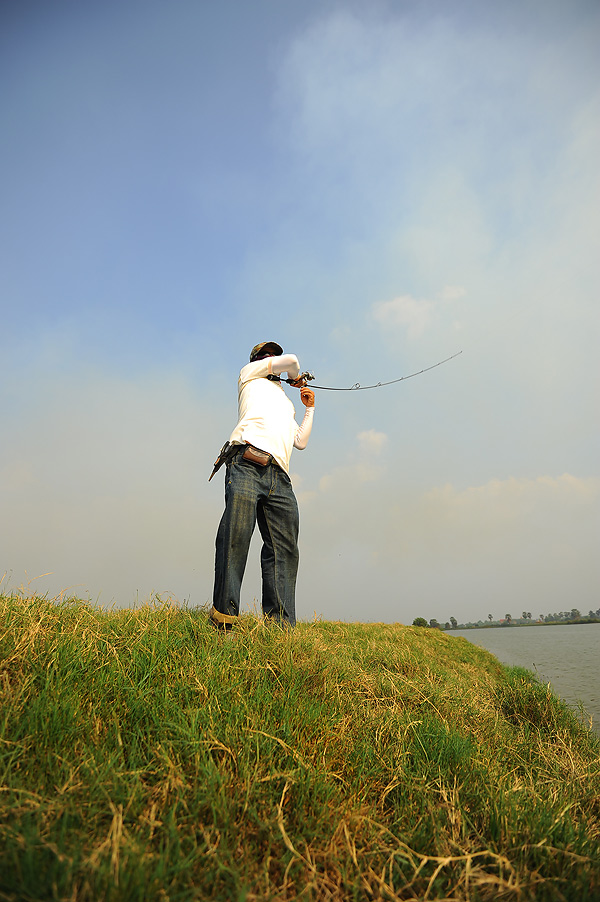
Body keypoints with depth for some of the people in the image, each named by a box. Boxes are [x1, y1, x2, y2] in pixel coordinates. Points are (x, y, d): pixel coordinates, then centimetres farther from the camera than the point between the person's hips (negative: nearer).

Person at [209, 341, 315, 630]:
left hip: (280, 478, 6)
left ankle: (280, 625, -10)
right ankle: (223, 615, -17)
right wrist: (297, 377, 36)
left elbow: (300, 442, 33)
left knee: (284, 549, -8)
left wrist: (309, 409, 38)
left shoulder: (286, 403, 40)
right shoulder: (250, 374, 26)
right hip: (247, 464, -5)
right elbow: (290, 359, 16)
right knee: (236, 538, -19)